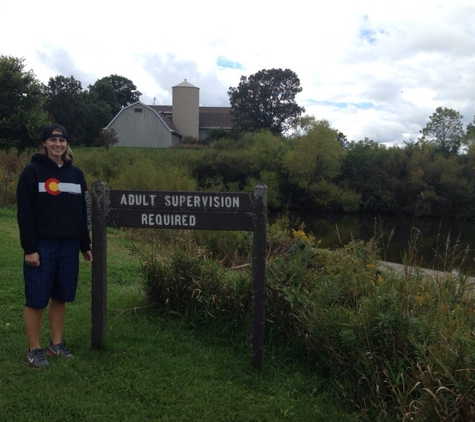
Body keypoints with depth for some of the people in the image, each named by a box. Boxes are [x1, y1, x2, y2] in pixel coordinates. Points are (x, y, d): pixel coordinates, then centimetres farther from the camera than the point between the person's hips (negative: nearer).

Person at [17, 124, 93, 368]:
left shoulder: (76, 174, 10)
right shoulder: (32, 171, -4)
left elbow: (82, 212, 13)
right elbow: (25, 213, -9)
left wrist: (85, 245, 11)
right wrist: (29, 248, -14)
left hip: (69, 246, 5)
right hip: (42, 246, -4)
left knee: (61, 297, 11)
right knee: (36, 299, 2)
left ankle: (56, 344, 24)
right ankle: (34, 349, 14)